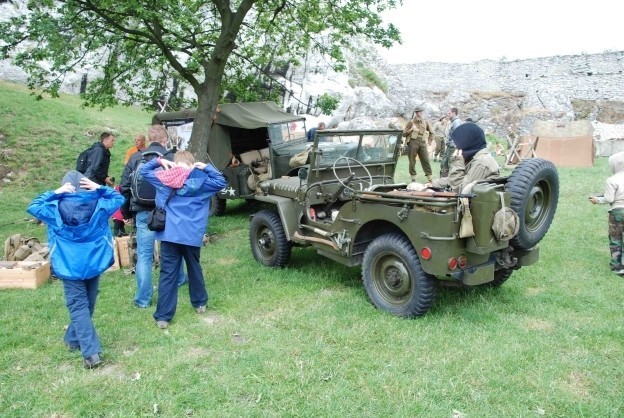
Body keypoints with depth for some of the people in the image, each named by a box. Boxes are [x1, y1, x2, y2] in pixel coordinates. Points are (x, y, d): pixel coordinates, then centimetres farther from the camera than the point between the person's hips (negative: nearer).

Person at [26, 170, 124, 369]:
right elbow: (118, 198, 10)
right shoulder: (98, 204, -5)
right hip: (94, 264, 2)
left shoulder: (56, 208, -9)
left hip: (69, 267, -2)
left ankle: (91, 353, -8)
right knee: (87, 305, 19)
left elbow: (33, 207, 7)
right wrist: (99, 188, -1)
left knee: (78, 307, -1)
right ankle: (73, 339, 36)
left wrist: (54, 193, 0)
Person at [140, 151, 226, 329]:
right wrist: (206, 167, 8)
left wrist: (160, 161, 16)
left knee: (167, 274, 1)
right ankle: (200, 303, 35)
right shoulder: (200, 181, 1)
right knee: (194, 269, 20)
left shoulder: (165, 179, 3)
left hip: (169, 234, 0)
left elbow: (144, 170, 15)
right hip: (192, 235, 1)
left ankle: (163, 316, 2)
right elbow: (221, 182, 8)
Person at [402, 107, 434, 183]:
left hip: (423, 143, 2)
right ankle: (413, 176, 7)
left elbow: (431, 132, 25)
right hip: (413, 142, -2)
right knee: (412, 161, -1)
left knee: (426, 160, -2)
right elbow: (404, 133, 2)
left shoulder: (425, 122, 15)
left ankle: (430, 177, -1)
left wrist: (428, 141, 15)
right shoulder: (411, 122, 5)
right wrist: (411, 129, -10)